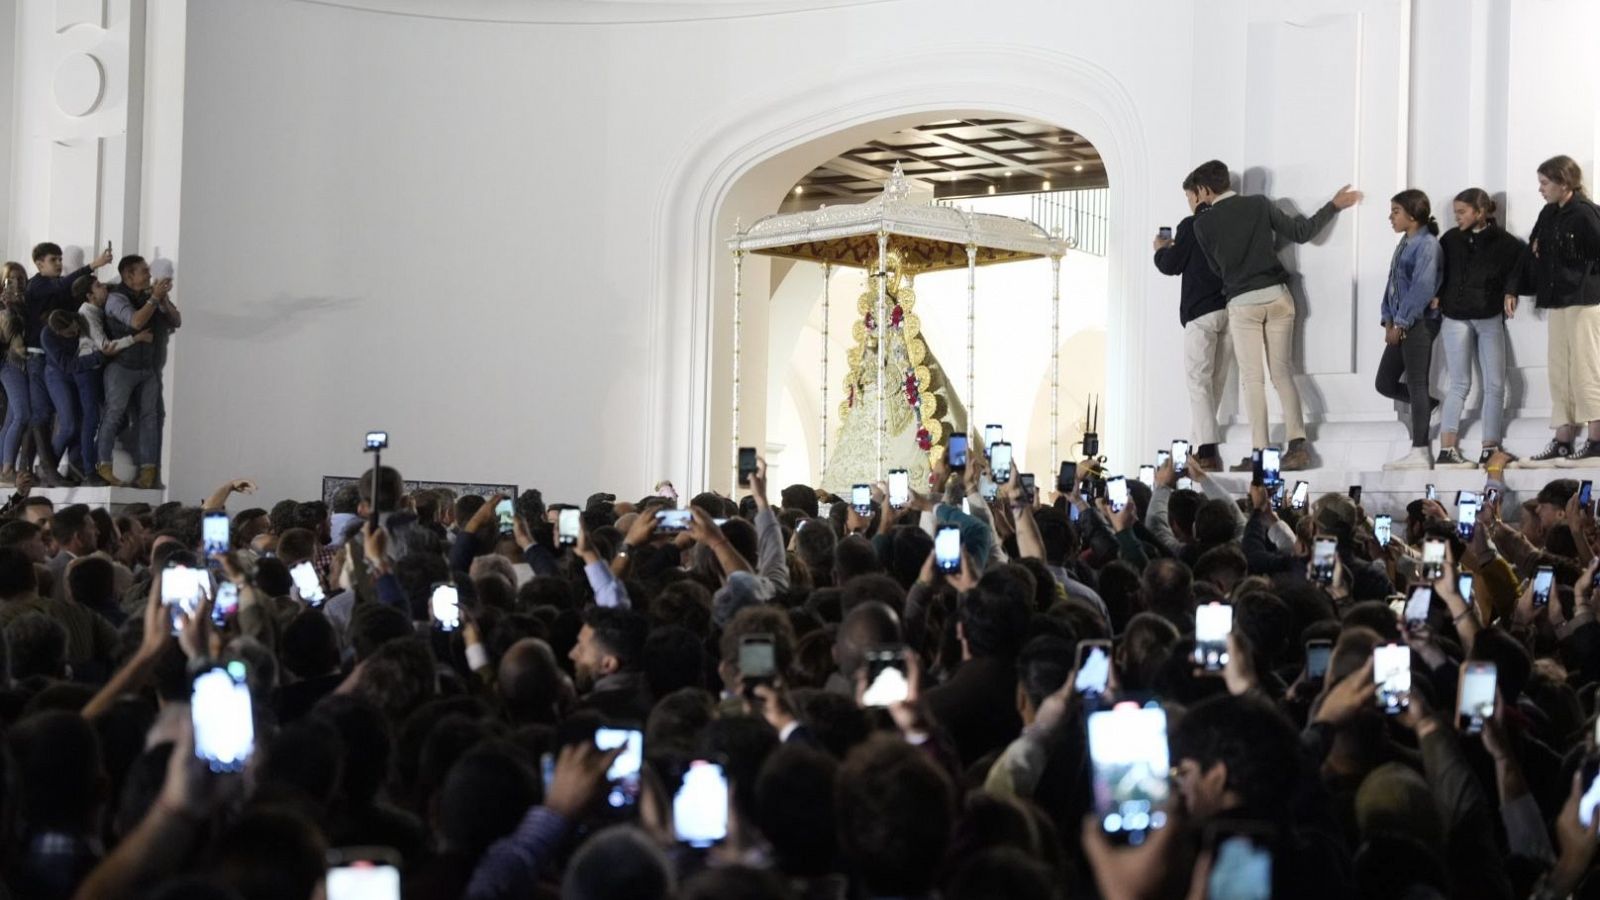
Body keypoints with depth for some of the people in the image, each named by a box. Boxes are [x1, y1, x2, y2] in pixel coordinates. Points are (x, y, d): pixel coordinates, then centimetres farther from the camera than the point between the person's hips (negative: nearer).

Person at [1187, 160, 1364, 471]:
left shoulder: (1203, 224, -2)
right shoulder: (1259, 205, 3)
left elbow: (1216, 267, 8)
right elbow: (1300, 233, 8)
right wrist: (1334, 206, 19)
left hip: (1242, 302, -3)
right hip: (1277, 295, 3)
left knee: (1252, 378, 2)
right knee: (1282, 372, 9)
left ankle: (1260, 453, -2)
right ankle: (1298, 443, -2)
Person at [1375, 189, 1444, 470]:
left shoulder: (1427, 244, -12)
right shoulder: (1405, 243, 16)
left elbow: (1422, 287, -19)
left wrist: (1401, 323, -17)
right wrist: (1389, 320, 6)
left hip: (1419, 322, -9)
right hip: (1401, 323, 9)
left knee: (1416, 385, -7)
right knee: (1385, 383, 10)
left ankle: (1420, 452, -4)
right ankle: (1431, 405, 26)